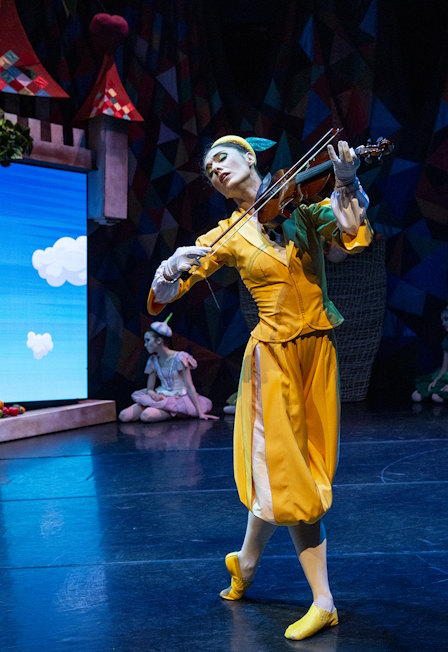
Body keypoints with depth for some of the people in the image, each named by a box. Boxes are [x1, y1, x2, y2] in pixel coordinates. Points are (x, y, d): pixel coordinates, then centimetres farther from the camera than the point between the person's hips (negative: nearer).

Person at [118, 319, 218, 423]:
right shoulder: (153, 361, 7)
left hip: (178, 398, -6)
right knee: (123, 416, -14)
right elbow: (149, 389, 6)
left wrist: (200, 413, -21)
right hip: (162, 398, 6)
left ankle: (172, 413, -5)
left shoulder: (179, 358, -12)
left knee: (146, 416, -33)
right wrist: (152, 394, -21)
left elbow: (189, 387, -15)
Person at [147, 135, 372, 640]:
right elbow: (161, 297, -3)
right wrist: (173, 267, -23)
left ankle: (246, 561, 30)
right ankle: (323, 602, 15)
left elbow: (354, 236, -10)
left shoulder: (299, 201, 6)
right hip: (274, 354, -2)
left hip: (318, 348, 2)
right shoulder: (227, 236, 1)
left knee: (284, 470, 8)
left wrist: (346, 183, -22)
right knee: (287, 471, -2)